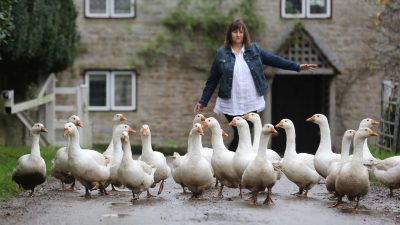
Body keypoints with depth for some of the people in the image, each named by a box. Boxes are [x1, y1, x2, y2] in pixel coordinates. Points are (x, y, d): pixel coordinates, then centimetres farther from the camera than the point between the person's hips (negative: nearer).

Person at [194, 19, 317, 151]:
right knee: (238, 137, -5)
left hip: (251, 104, 2)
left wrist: (298, 67, 1)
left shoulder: (254, 50, 6)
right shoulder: (221, 54, 1)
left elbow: (274, 60, 7)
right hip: (231, 105, -2)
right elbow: (212, 81, 5)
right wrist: (203, 102, 5)